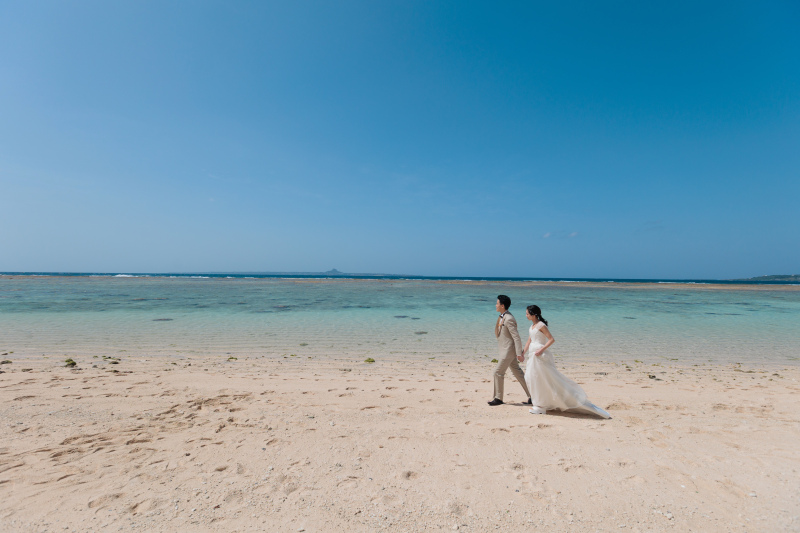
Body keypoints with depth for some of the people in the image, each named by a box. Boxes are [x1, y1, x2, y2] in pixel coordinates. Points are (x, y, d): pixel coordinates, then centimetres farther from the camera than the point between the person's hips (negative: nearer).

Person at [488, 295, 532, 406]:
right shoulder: (502, 317, 10)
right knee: (517, 373, 14)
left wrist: (519, 353, -22)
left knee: (498, 372, -3)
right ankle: (531, 395, 22)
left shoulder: (508, 319, -20)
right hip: (505, 350, 10)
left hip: (509, 350, -10)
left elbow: (516, 337, -22)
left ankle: (498, 398, 8)